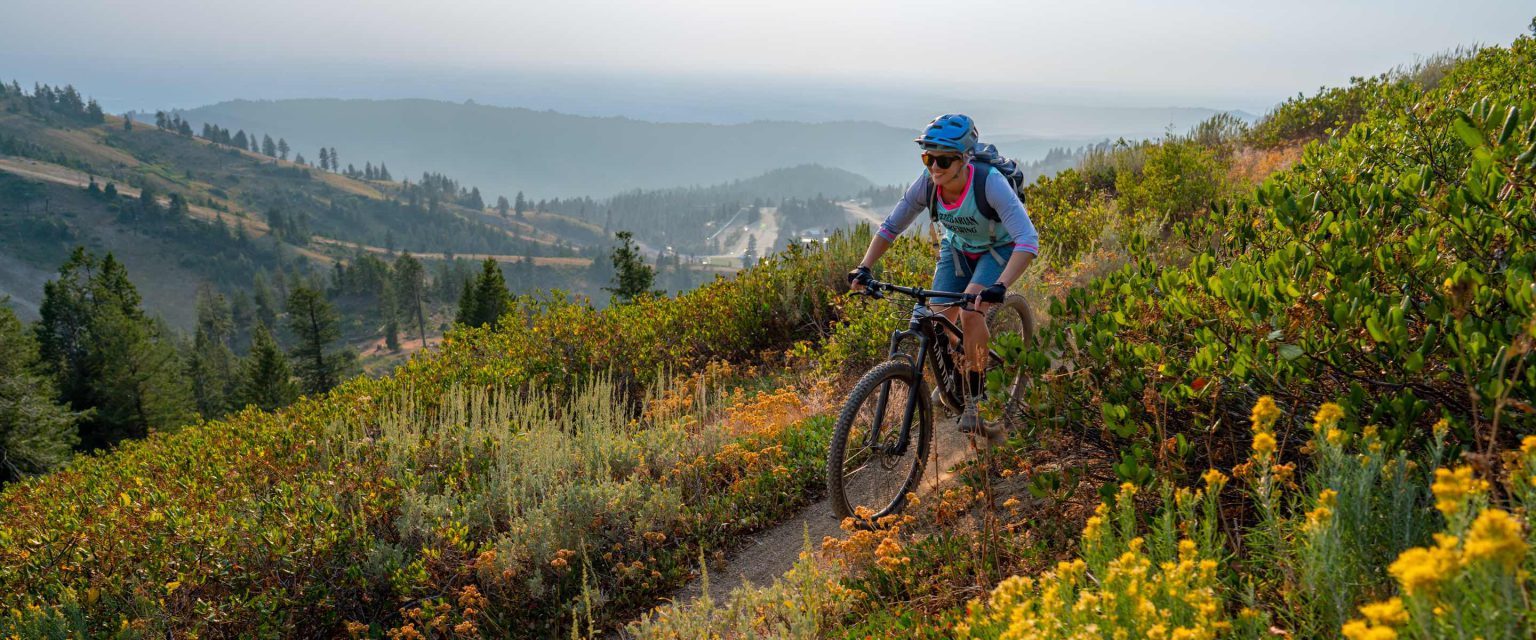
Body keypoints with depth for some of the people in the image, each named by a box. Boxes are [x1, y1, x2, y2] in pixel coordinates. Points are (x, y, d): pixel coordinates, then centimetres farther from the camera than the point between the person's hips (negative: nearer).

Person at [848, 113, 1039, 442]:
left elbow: (1028, 239, -43)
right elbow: (890, 227, -11)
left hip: (998, 249, -4)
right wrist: (864, 268, -25)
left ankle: (975, 398, -10)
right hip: (957, 248, 4)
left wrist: (999, 287, -55)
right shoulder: (926, 185, -24)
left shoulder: (989, 183, -36)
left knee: (970, 312, -27)